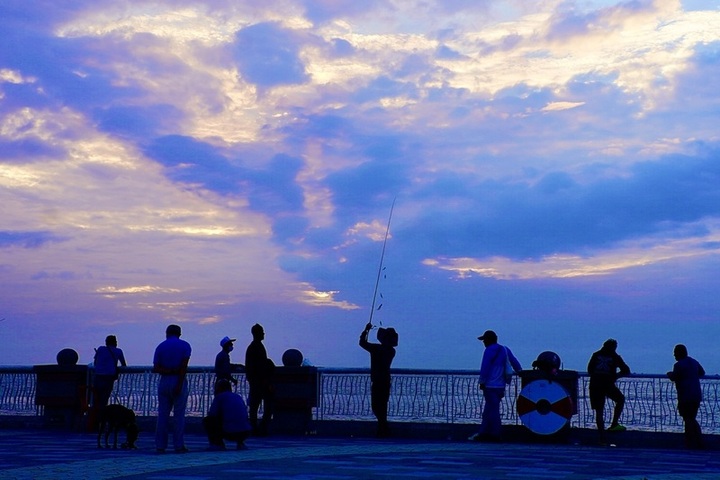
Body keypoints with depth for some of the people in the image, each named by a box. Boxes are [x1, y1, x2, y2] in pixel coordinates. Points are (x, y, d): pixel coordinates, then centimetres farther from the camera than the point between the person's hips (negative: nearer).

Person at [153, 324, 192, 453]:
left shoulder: (161, 347, 9)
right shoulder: (185, 346, 2)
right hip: (179, 381, -2)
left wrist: (167, 371, -6)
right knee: (179, 415, 0)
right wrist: (179, 384, -14)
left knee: (162, 414, 5)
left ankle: (160, 446, 4)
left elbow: (155, 368, -4)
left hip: (164, 382, 2)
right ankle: (179, 446, -2)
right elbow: (184, 367, -11)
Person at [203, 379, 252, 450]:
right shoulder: (238, 397, 21)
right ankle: (240, 443, 18)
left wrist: (209, 412, 24)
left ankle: (218, 444, 4)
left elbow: (212, 414, -1)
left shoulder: (219, 397, 6)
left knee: (207, 421, 15)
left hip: (230, 433, -6)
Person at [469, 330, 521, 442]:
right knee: (488, 411, 14)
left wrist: (482, 382, -8)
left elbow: (485, 367, -14)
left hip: (491, 386, -8)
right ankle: (483, 433, 16)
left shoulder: (490, 350, -10)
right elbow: (515, 363, 16)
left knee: (492, 411, -3)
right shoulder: (505, 349, 13)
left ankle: (495, 434, -1)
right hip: (501, 385, 8)